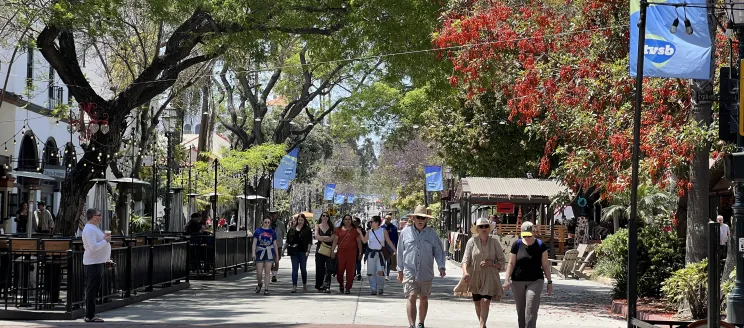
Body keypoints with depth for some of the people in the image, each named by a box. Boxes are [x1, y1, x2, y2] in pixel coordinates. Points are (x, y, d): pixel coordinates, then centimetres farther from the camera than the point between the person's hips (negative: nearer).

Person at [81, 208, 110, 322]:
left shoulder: (93, 228, 17)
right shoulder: (89, 229, -16)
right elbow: (93, 247, -25)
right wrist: (106, 240, -16)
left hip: (99, 262, 11)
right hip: (93, 264, -11)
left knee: (93, 291, 13)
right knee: (91, 290, -7)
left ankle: (90, 315, 18)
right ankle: (90, 316, -5)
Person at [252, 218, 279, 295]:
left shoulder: (272, 232, 10)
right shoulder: (258, 231, 5)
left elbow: (275, 244, 13)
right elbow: (254, 242, 3)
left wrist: (277, 255, 11)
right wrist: (254, 253, -8)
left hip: (269, 253, 1)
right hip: (260, 252, -1)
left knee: (267, 272, -3)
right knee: (259, 272, 0)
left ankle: (266, 289, 1)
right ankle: (260, 284, 29)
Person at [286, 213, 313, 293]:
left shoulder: (307, 229, 3)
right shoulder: (292, 229, 9)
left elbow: (309, 241, -1)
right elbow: (288, 240, 14)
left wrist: (308, 250, -9)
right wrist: (286, 249, 10)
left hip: (303, 251, -2)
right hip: (294, 251, 2)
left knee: (303, 268, 6)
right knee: (294, 269, -1)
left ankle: (304, 285, 20)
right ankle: (294, 286, -3)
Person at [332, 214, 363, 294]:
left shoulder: (355, 230, 8)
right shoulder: (339, 230, 10)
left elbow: (359, 242, 10)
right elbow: (335, 241, 7)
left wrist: (360, 253, 5)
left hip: (352, 252, -1)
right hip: (341, 252, 1)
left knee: (350, 271, -3)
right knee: (340, 270, 0)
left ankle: (348, 288, 3)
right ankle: (341, 284, 25)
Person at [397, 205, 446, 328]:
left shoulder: (431, 233, 4)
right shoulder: (405, 232, 3)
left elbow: (438, 251, 7)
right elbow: (400, 252, 10)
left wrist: (441, 266, -7)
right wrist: (400, 270, 11)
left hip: (426, 273, 2)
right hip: (410, 272, -2)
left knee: (424, 298, 12)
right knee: (411, 297, -12)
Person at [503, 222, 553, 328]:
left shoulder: (540, 245, -1)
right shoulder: (517, 245, 0)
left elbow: (545, 265, 4)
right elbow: (511, 264, 0)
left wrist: (549, 282, 2)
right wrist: (507, 279, -10)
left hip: (535, 281, -2)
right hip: (518, 282, 2)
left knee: (531, 311, -13)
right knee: (520, 311, 10)